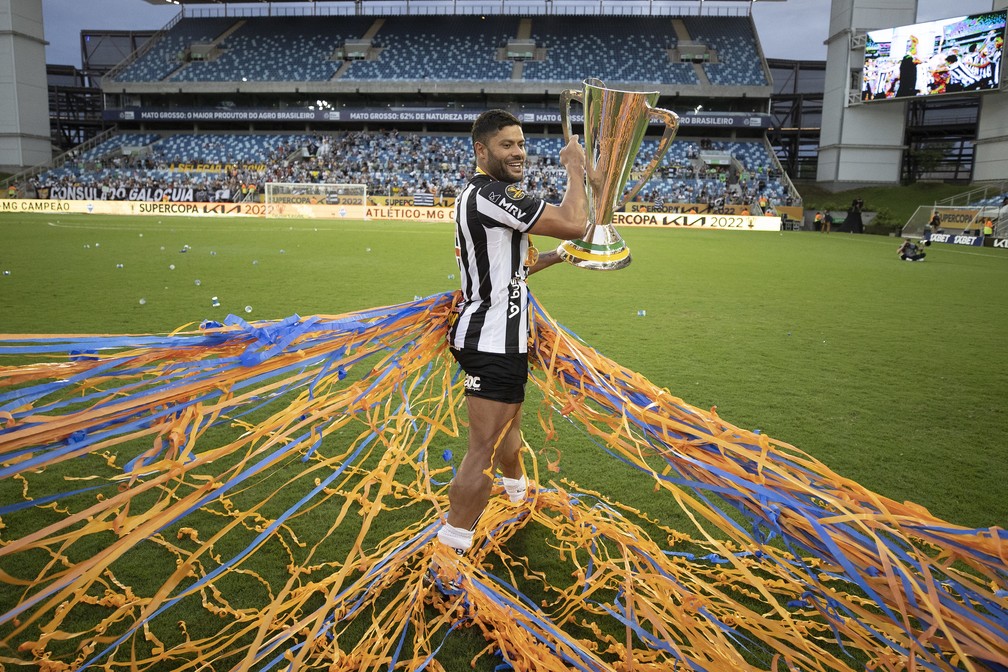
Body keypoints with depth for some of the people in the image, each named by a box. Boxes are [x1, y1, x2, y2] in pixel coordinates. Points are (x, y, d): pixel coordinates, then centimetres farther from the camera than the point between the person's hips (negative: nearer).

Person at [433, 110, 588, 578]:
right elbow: (575, 224, -24)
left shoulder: (477, 195, 15)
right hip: (492, 342, -11)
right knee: (484, 449, -7)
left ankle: (518, 491, 54)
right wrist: (575, 169, -8)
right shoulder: (491, 194, -19)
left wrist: (555, 256, 20)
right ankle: (446, 555, 1)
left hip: (489, 335, 11)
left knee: (509, 418, 30)